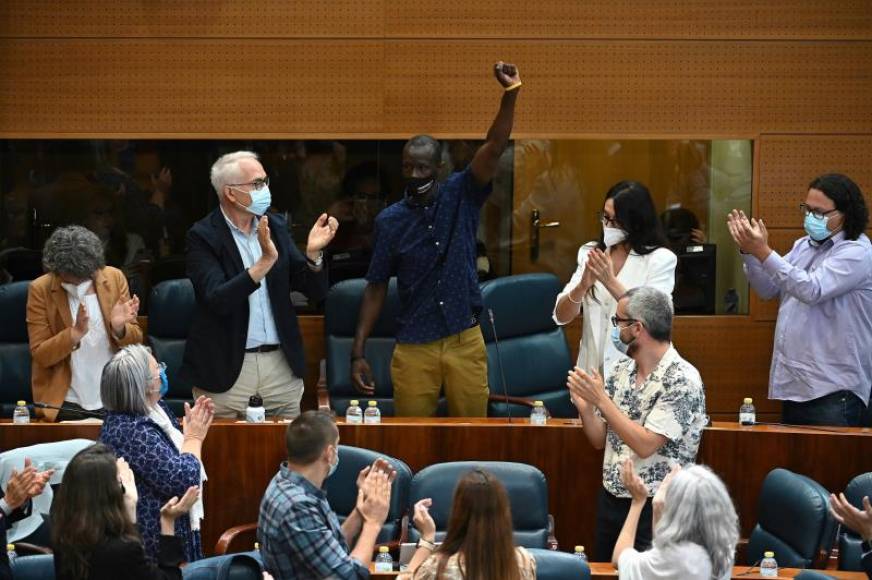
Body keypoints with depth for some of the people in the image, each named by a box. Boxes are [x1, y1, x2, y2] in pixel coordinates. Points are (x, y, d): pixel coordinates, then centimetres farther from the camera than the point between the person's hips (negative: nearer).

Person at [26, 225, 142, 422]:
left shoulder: (115, 278, -3)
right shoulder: (40, 289, -9)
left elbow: (136, 341, 3)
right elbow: (40, 355, -10)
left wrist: (119, 328, -20)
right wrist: (76, 332, -26)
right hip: (64, 403, -2)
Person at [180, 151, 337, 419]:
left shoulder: (275, 226, 7)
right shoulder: (202, 236, -7)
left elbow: (315, 291, 6)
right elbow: (218, 300, -21)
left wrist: (313, 253, -13)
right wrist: (265, 262, -28)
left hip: (282, 366, 4)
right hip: (227, 371, -4)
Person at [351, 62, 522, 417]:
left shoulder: (461, 197, 0)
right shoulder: (390, 220, 0)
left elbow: (494, 148, -14)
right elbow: (376, 288, 4)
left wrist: (511, 93, -28)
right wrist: (358, 352, -2)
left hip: (465, 343, 0)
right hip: (413, 348, 0)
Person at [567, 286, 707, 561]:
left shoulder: (682, 379, -16)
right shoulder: (622, 371, 5)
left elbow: (644, 445, -21)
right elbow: (600, 440, 10)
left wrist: (601, 399, -19)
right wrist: (584, 406, -8)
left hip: (655, 508, -7)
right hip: (610, 500, 7)